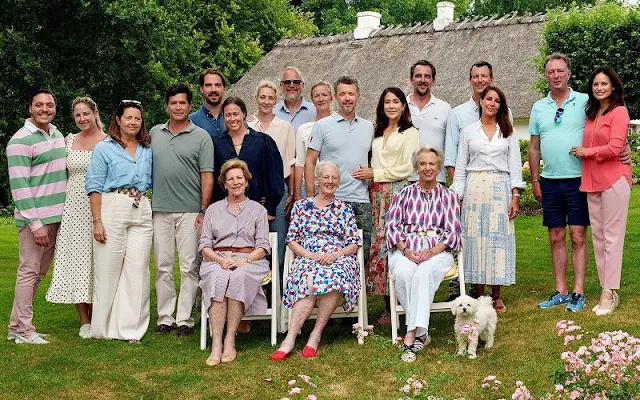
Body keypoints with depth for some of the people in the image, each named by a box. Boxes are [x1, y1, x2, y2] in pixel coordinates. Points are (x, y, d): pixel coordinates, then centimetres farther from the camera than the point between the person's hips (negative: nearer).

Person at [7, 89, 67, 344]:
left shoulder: (58, 135, 12)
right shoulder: (21, 141, -12)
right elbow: (19, 186, -16)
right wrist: (35, 223, -20)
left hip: (57, 216, 8)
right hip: (34, 218, -8)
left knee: (39, 272, 12)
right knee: (29, 271, -4)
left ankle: (19, 325, 20)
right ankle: (21, 329, 4)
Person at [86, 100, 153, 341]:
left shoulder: (147, 150, 15)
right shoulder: (104, 148, 3)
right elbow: (94, 186, -2)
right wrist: (97, 220, -10)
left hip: (141, 210, 4)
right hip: (112, 209, -4)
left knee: (137, 270, 0)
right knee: (108, 269, -1)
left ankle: (130, 328, 7)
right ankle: (103, 328, 10)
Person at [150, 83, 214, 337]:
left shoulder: (201, 137, 2)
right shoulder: (155, 133, 12)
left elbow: (207, 176, -2)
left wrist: (204, 210, -9)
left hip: (190, 211, -3)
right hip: (160, 209, 3)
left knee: (189, 267, -1)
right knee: (163, 267, 7)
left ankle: (184, 319, 5)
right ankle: (165, 318, 14)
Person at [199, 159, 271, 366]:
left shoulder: (258, 210, 17)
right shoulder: (213, 210, 21)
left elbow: (263, 247, 7)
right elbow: (205, 245, 11)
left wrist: (244, 260, -12)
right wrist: (221, 260, -10)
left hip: (249, 261, -1)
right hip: (217, 260, 1)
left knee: (239, 277, -37)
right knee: (218, 278, -36)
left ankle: (230, 341, -36)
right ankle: (216, 343, -42)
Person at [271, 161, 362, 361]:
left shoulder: (344, 209, 17)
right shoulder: (301, 206, 17)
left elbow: (354, 244, 11)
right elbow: (292, 240, 10)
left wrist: (336, 254, -9)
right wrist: (311, 255, -8)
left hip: (339, 260, 0)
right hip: (306, 259, 0)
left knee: (334, 279, -37)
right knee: (309, 281, -37)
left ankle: (315, 335, -27)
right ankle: (290, 338, -39)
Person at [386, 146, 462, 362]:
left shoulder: (449, 196, 15)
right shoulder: (403, 194, 17)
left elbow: (453, 231, 6)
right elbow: (392, 226, 8)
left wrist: (432, 252, -12)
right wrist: (406, 250, -10)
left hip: (437, 251, -1)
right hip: (406, 250, 1)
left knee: (424, 273, -36)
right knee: (402, 273, -35)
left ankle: (410, 336, -40)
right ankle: (421, 332, -25)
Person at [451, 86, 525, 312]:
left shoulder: (508, 132, 11)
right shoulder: (468, 132, 10)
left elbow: (515, 165, 7)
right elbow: (460, 167, 9)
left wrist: (516, 195, -3)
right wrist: (456, 197, 1)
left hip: (500, 189, 0)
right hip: (475, 189, 0)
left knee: (499, 238, -1)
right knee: (476, 238, -2)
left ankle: (497, 296, 5)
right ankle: (479, 296, 4)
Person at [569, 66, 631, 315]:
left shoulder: (619, 112, -5)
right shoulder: (591, 114, 16)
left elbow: (614, 148, -15)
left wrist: (587, 152, -3)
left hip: (613, 180, -7)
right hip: (592, 181, 7)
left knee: (612, 236, -4)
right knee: (598, 236, 8)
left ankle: (610, 293, -1)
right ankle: (606, 290, 14)